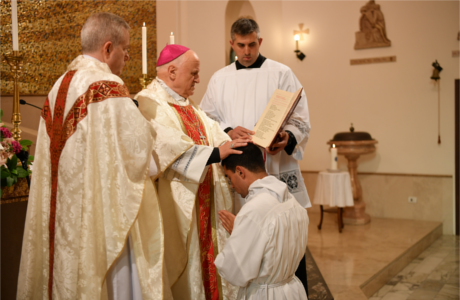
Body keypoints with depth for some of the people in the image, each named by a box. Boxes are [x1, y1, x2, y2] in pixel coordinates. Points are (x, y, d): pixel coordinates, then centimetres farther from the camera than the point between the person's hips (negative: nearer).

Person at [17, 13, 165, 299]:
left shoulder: (60, 86, 10)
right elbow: (140, 142, -17)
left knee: (71, 275, 16)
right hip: (102, 210, -8)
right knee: (111, 275, 4)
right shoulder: (108, 86, -16)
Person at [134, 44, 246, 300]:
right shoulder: (149, 103, -12)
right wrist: (215, 153, -33)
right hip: (176, 205, -8)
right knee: (183, 262, 1)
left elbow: (213, 133, 8)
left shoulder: (189, 105, 18)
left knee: (207, 255, 12)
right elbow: (168, 145, -27)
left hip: (204, 201, 9)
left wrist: (242, 146, -8)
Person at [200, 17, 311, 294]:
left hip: (277, 169, -2)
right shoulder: (220, 79, 13)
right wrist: (228, 132, -12)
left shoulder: (282, 73, 4)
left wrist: (287, 139, -21)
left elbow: (301, 120, 0)